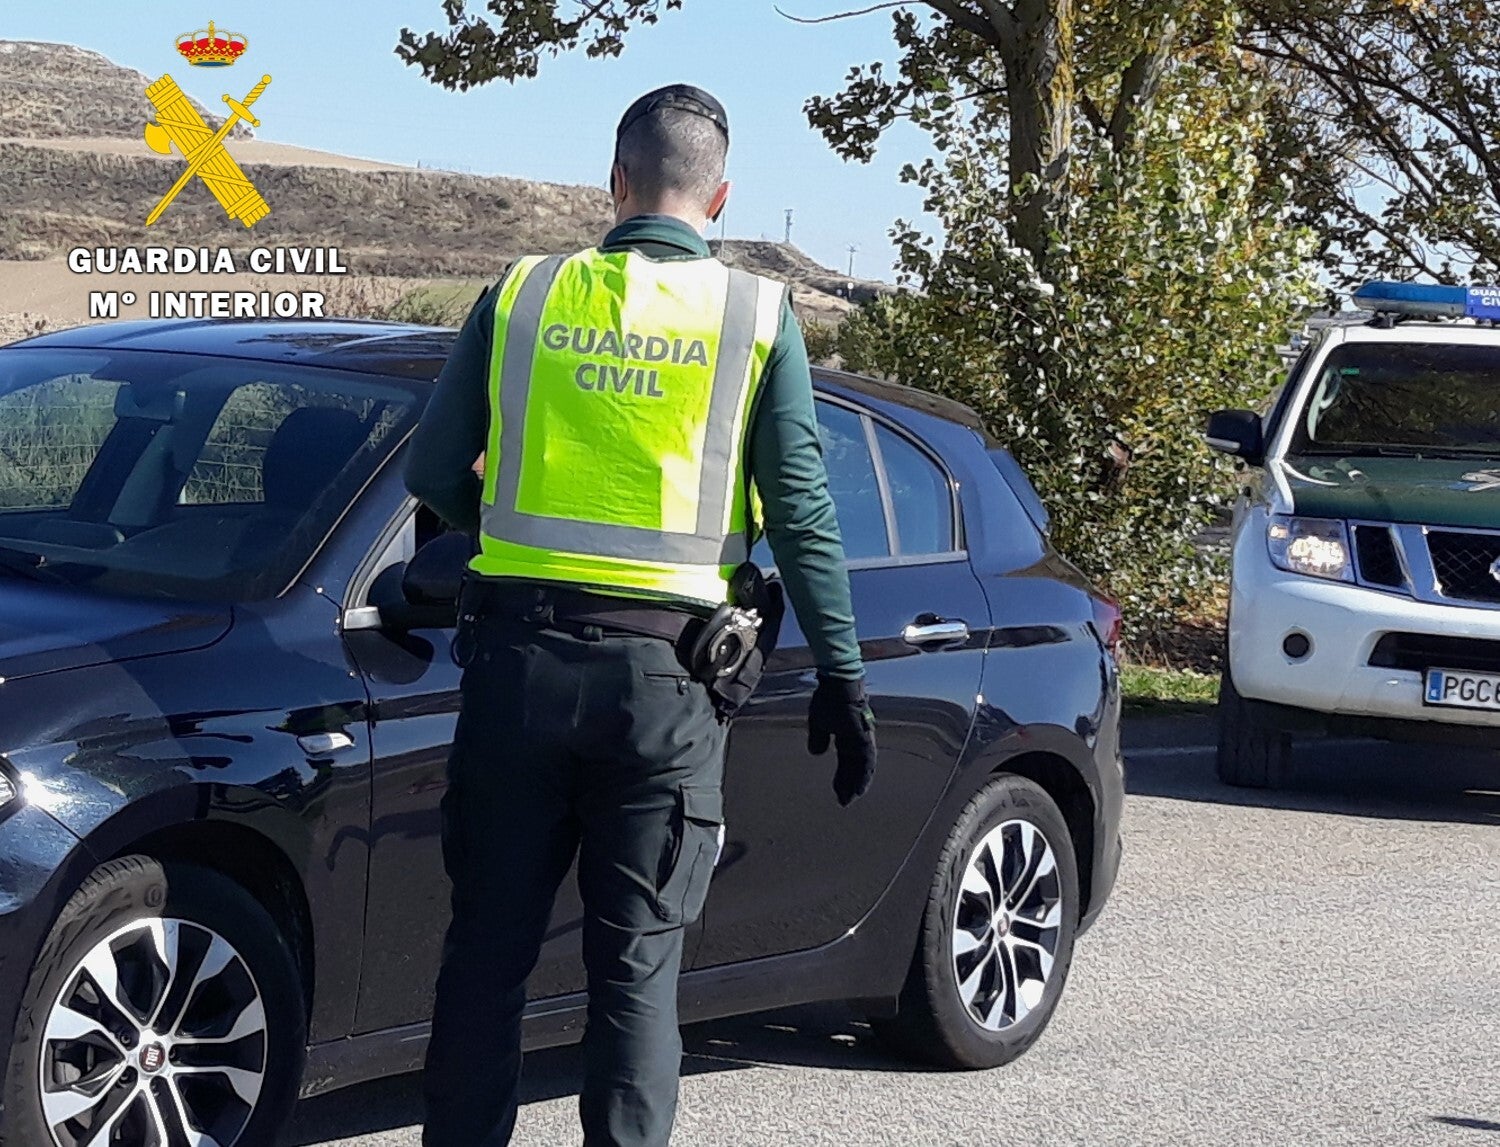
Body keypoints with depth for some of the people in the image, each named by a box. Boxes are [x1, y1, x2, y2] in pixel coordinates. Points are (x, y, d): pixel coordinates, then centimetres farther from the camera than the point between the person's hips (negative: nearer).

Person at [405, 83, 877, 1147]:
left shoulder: (521, 295, 4)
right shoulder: (756, 314, 1)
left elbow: (433, 472, 6)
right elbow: (802, 510, -2)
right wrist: (843, 674, 3)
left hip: (517, 655, 1)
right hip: (663, 672, -1)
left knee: (488, 944, 11)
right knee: (637, 964, 4)